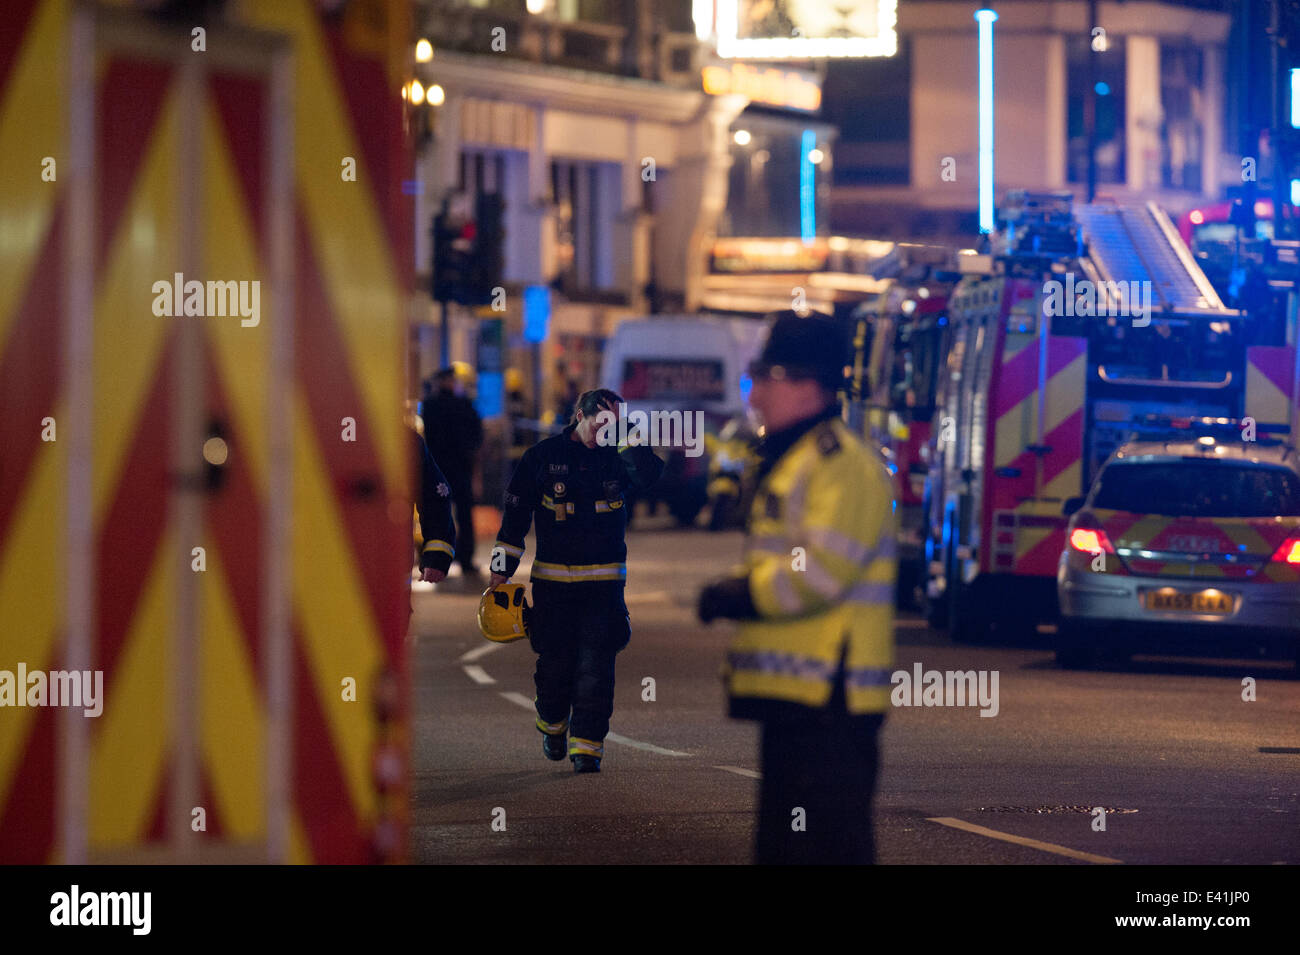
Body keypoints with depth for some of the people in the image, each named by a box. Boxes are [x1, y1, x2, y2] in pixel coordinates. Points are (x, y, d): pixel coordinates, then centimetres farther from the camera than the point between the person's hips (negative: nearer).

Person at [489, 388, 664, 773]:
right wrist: (502, 567, 3)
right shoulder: (543, 456, 0)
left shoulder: (615, 457, 3)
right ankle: (552, 723, 33)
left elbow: (649, 474, -19)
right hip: (553, 579, 0)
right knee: (555, 661, 5)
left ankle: (587, 745, -4)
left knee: (596, 665, -7)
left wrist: (622, 434, -19)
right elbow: (516, 511, 4)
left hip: (604, 580, 0)